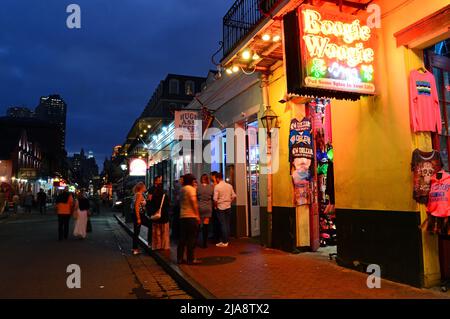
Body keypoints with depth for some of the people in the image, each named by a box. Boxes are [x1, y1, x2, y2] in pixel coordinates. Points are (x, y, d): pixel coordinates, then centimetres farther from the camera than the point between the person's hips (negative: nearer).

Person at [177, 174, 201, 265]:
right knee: (191, 239, -2)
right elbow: (194, 202, -15)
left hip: (182, 216, 8)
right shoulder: (191, 188, -8)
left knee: (182, 238, 11)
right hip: (191, 216, -7)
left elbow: (181, 201, 17)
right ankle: (190, 259, 2)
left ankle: (180, 258, 15)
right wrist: (197, 215, -12)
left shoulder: (182, 189, 15)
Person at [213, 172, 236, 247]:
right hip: (228, 207, 5)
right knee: (227, 224, 12)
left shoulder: (217, 186, -12)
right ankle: (227, 240, 18)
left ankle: (224, 242, 4)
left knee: (223, 224, 0)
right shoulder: (229, 186, 2)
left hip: (220, 207, -4)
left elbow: (215, 199, -16)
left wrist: (215, 206, 0)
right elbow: (233, 196, 3)